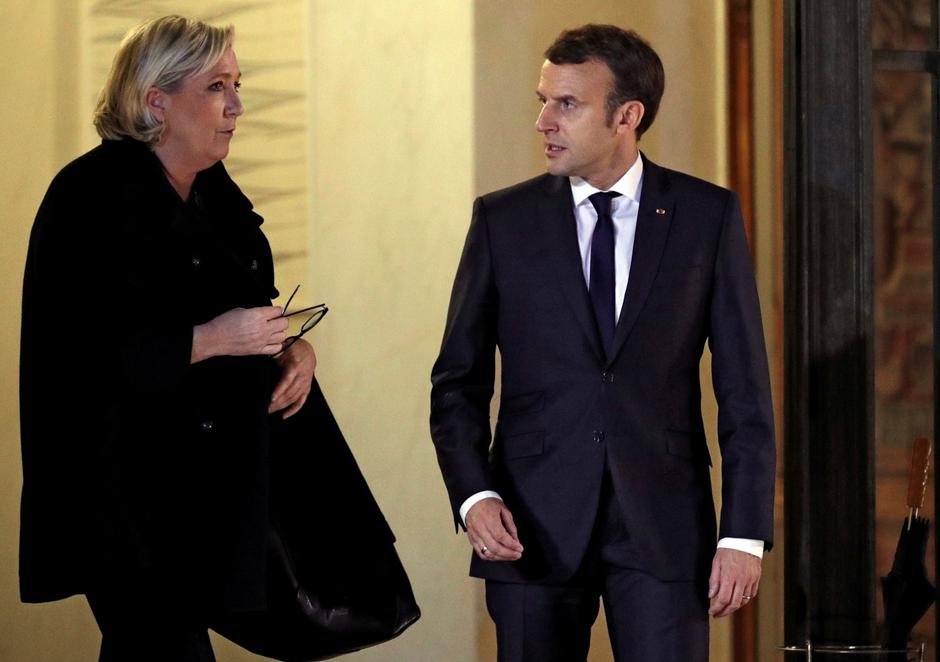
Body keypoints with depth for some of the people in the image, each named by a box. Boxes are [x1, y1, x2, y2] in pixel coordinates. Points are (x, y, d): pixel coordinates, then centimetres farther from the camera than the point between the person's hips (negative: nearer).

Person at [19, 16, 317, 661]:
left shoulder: (218, 196, 13)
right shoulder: (92, 194, -11)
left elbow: (242, 315, 23)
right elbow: (76, 354, -18)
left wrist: (291, 347, 1)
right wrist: (209, 340, -21)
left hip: (213, 484, 7)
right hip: (123, 482, -7)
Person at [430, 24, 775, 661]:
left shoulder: (708, 216, 2)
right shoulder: (503, 220, 5)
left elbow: (744, 389, 2)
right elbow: (458, 382, 7)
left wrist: (744, 534, -4)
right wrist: (474, 495, -9)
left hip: (662, 523, -1)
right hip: (534, 526, 1)